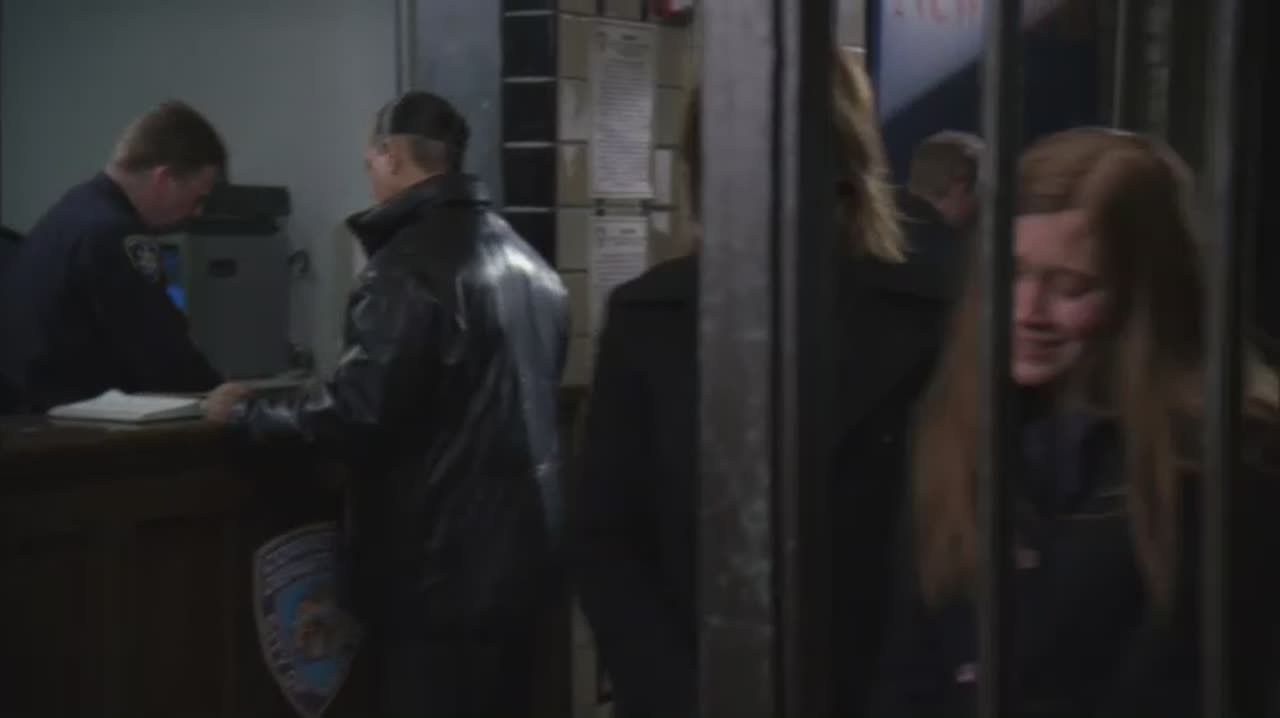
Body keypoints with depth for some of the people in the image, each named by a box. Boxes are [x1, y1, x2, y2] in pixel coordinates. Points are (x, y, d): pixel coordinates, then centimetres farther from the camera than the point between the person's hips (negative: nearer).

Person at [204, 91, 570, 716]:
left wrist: (246, 412, -5)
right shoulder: (524, 258, 11)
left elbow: (358, 412, -21)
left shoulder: (410, 265, -15)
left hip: (438, 562, -8)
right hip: (519, 544, 8)